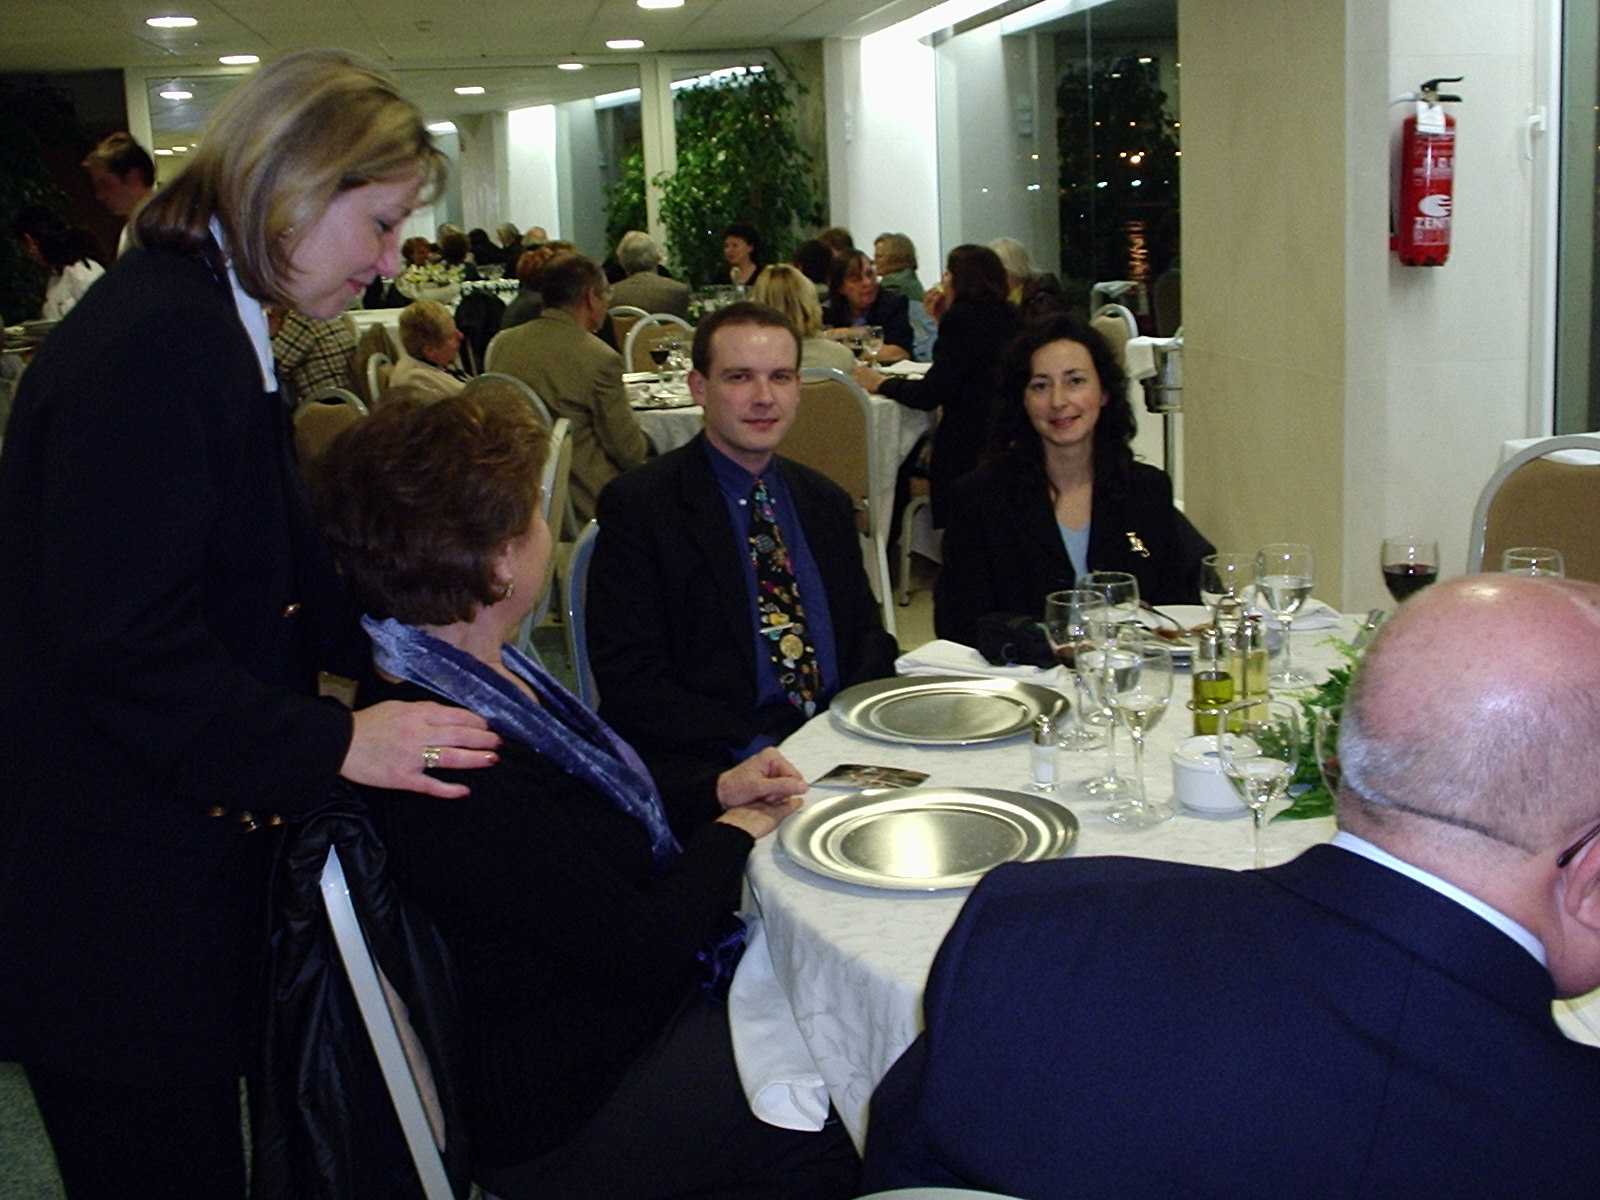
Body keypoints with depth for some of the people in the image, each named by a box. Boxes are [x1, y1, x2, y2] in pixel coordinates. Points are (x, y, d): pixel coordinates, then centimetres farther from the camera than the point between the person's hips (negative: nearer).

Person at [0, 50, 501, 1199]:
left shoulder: (214, 327, 12)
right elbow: (120, 641, -25)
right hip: (116, 900, -10)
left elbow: (268, 577, 16)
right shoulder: (153, 341, -21)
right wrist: (331, 744, -24)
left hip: (184, 859, 10)